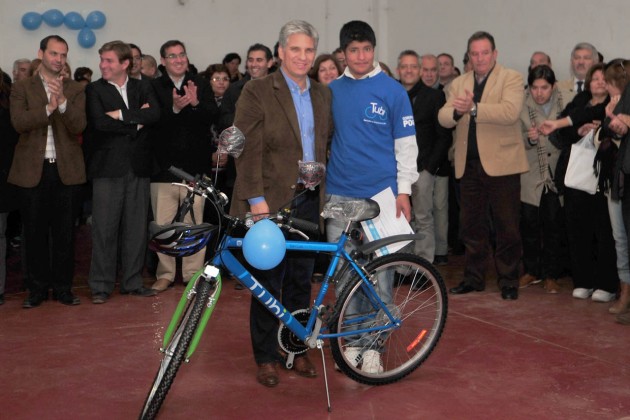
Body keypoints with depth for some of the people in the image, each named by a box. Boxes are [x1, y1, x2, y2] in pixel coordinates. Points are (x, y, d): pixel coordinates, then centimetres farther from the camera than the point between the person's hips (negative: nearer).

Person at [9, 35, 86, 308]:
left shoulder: (75, 90, 7)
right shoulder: (22, 88, 5)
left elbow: (79, 126, -6)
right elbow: (18, 122, -10)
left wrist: (62, 101, -20)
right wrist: (49, 107, -20)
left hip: (66, 169, 1)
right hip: (33, 169, 0)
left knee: (64, 232, 4)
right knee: (35, 232, 5)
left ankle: (63, 287, 15)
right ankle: (37, 288, 16)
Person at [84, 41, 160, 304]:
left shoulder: (142, 87, 11)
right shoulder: (94, 90, 3)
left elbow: (154, 114, -6)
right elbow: (99, 122, -13)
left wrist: (122, 114, -12)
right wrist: (136, 122, -7)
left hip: (138, 165, 3)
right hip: (108, 166, -3)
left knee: (136, 227, 7)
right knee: (104, 228, -2)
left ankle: (132, 282, 17)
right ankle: (101, 285, 6)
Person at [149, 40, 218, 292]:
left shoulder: (200, 85, 9)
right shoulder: (154, 87, 3)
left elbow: (213, 115, -3)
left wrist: (196, 103, -21)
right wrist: (174, 108, -25)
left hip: (194, 165, 1)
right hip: (164, 165, -1)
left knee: (194, 223, 2)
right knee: (163, 224, 2)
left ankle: (193, 273, 12)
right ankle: (165, 274, 14)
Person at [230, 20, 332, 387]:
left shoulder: (323, 95, 10)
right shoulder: (258, 92, -7)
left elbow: (326, 146, 13)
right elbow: (249, 150, -11)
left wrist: (325, 191, 7)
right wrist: (257, 200, -16)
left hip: (309, 200, 5)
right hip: (271, 200, -4)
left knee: (301, 280, 11)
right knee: (268, 282, 3)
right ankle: (266, 358, 16)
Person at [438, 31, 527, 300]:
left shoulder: (511, 79, -2)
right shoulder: (458, 84, 12)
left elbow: (510, 111, -21)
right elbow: (443, 118, -1)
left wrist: (474, 108, -31)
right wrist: (456, 111, -24)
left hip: (501, 163, -4)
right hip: (469, 164, 5)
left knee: (507, 226, 2)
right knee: (471, 225, 12)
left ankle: (508, 281, 14)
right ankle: (473, 278, 23)